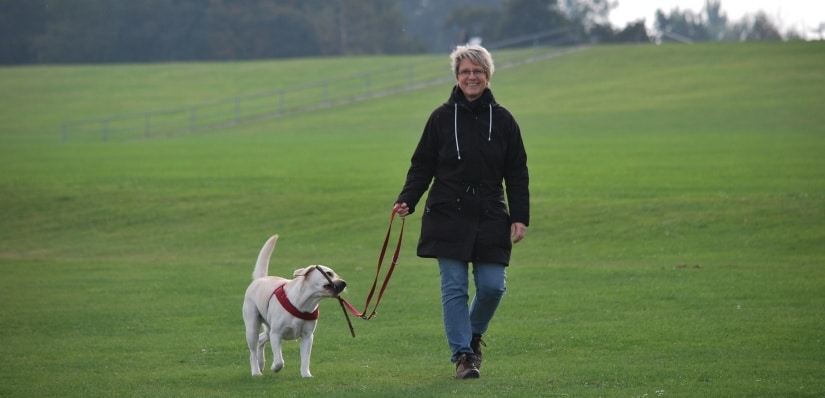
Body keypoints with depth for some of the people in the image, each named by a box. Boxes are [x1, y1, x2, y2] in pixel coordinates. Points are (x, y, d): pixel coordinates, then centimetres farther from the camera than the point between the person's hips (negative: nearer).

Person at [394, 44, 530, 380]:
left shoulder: (502, 120, 5)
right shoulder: (442, 118, 2)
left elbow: (517, 174, 7)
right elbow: (422, 166, 4)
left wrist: (520, 217, 0)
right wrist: (407, 201, -10)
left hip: (490, 218, 1)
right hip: (449, 217, -1)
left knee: (492, 287, -2)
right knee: (454, 289, -4)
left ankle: (473, 335, 26)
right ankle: (462, 355, 3)